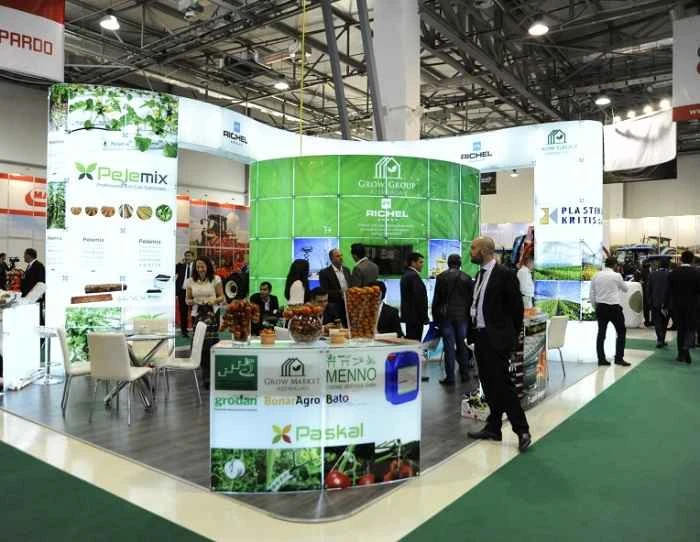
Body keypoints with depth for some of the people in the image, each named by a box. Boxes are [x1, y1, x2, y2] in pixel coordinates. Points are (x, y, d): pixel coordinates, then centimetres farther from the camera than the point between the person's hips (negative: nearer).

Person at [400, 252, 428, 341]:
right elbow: (419, 298, -20)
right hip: (415, 317, -10)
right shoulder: (414, 276, -16)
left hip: (408, 315, 10)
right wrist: (424, 317, -16)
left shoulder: (406, 275, 15)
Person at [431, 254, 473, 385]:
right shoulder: (467, 278, 1)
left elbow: (436, 299, -2)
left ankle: (450, 377, 0)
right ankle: (464, 373, 18)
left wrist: (435, 317, 4)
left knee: (449, 346, -1)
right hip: (462, 315, 2)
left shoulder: (441, 277, -3)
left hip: (446, 316, -2)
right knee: (462, 345, 12)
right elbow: (471, 298, 3)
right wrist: (469, 315, 10)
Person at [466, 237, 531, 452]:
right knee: (489, 385, 13)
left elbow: (516, 306, -9)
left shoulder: (505, 274, -12)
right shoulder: (481, 274, 12)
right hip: (481, 336, 8)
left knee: (502, 384, -7)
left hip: (496, 338, -8)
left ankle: (522, 430, 4)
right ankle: (493, 428, 23)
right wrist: (473, 332, 11)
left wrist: (512, 335, -2)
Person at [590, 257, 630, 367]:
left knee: (601, 333, 8)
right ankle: (619, 358, 6)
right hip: (614, 307, -4)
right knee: (621, 332, 8)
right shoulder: (616, 276, -7)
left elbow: (592, 293, 7)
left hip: (601, 307, 4)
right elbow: (625, 289, 8)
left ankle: (601, 359, 10)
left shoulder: (597, 275, 3)